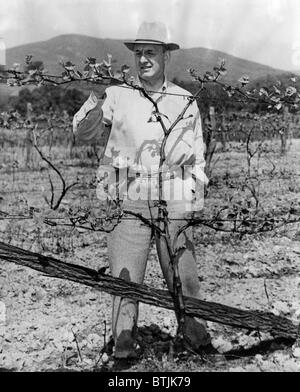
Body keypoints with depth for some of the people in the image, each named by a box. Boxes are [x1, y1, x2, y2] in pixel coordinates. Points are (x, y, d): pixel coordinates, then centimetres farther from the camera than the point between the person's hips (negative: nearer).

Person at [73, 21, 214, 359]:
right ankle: (124, 345, 8)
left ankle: (198, 337, 20)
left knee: (183, 277, 4)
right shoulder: (118, 96, 6)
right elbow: (82, 132, 8)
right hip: (129, 202, 0)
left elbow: (198, 159, 16)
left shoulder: (186, 103, 10)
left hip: (174, 203, 1)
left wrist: (196, 204, 12)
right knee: (125, 278, -3)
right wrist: (95, 102, -12)